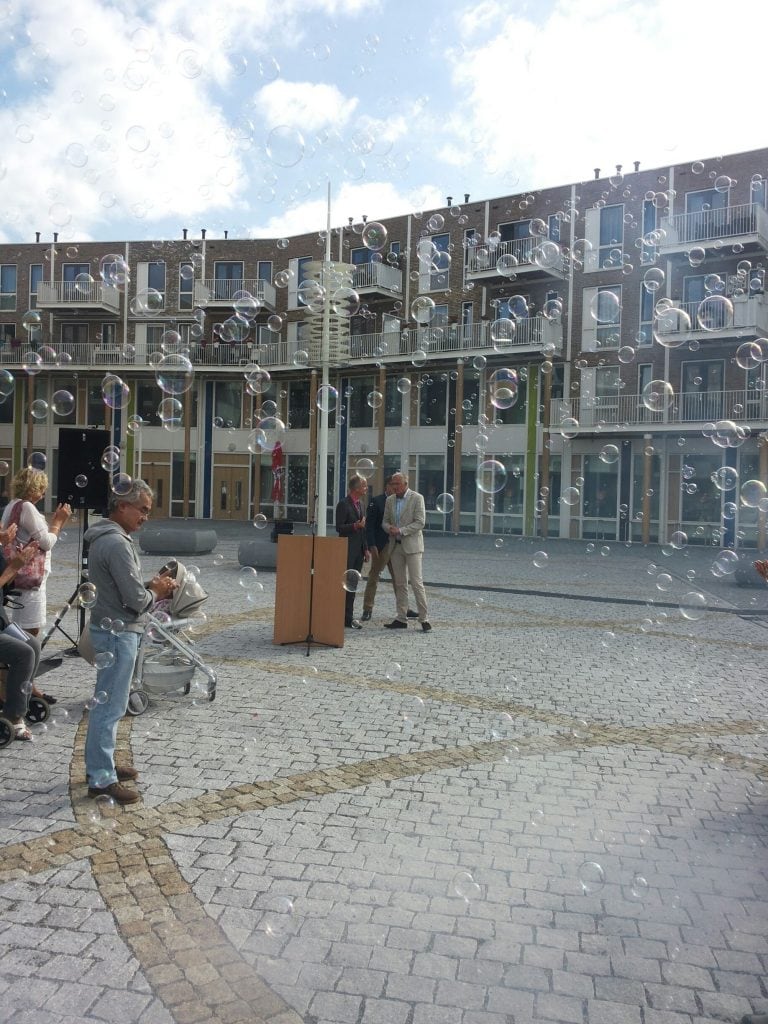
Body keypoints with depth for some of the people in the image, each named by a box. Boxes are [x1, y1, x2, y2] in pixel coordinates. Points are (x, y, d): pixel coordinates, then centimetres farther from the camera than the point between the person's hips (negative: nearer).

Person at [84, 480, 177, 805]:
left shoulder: (103, 538, 10)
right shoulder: (117, 544, -22)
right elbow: (136, 600, -24)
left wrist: (152, 586, 5)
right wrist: (155, 592, -4)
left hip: (109, 629, 10)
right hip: (118, 634, -10)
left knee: (106, 703, 18)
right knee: (111, 706, -2)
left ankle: (101, 765, 30)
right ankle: (101, 779, 8)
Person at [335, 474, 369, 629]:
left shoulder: (361, 503, 15)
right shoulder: (344, 504, -10)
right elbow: (339, 527, -13)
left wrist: (365, 548, 17)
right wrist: (355, 526, -27)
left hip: (358, 550, 8)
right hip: (347, 550, -8)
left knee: (353, 584, 11)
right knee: (345, 583, -5)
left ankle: (349, 617, 17)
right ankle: (346, 618, 0)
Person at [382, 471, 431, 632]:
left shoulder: (417, 498, -6)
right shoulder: (390, 500, 11)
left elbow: (420, 522, -12)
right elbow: (385, 522, 14)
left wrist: (401, 530, -18)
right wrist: (389, 528, -9)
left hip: (412, 545, -5)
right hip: (395, 545, 5)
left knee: (416, 582, -7)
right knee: (400, 584, 8)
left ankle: (424, 619, -1)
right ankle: (401, 619, 14)